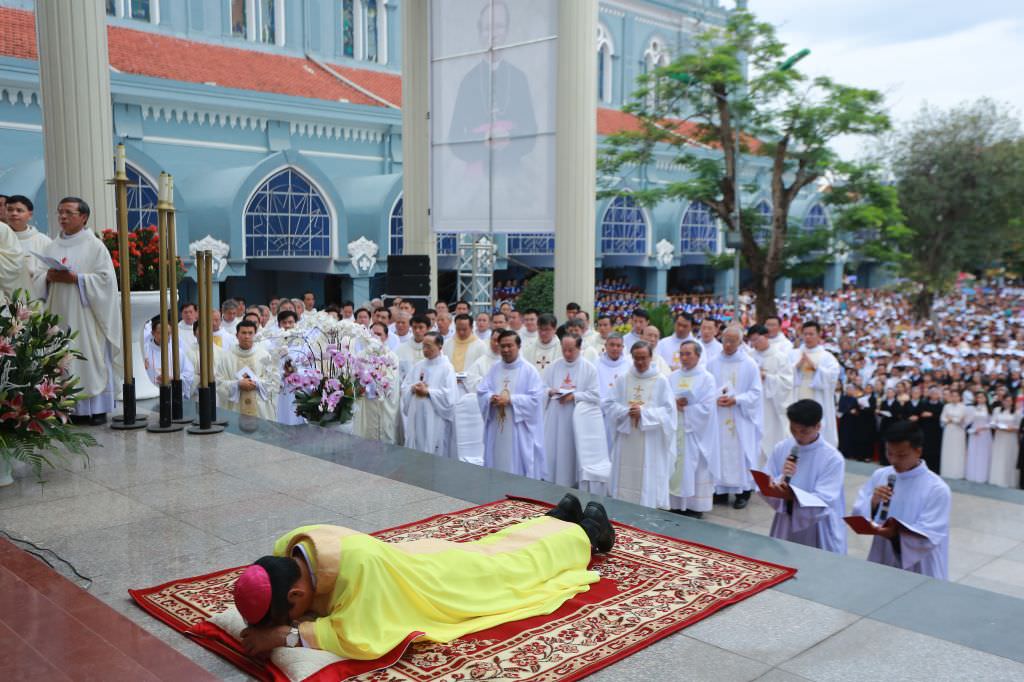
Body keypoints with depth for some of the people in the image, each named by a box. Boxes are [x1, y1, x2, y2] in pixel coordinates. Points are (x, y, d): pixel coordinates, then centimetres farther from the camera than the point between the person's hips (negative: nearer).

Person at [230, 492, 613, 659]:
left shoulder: (358, 563, -49)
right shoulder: (288, 550, -27)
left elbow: (365, 640, -46)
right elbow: (271, 592, -5)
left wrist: (287, 633, -46)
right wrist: (266, 621, -25)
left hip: (451, 579, -5)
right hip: (417, 560, 5)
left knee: (521, 558, 24)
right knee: (495, 547, 32)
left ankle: (587, 530, 52)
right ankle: (562, 514, 57)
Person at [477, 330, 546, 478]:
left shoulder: (529, 370, -5)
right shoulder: (494, 369, 11)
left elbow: (536, 398, -12)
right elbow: (481, 392, 8)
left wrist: (510, 400, -18)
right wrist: (491, 398, -14)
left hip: (519, 431, -5)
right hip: (496, 429, 5)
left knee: (518, 467, -2)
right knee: (497, 464, 9)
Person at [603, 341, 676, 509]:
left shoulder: (661, 381, -1)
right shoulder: (622, 380, 6)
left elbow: (668, 411, -4)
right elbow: (609, 404, 5)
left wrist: (644, 412, -15)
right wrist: (626, 411, -13)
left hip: (651, 443, -2)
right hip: (627, 440, 3)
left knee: (648, 480, -2)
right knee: (626, 477, 4)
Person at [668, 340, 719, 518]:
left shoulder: (707, 378, -2)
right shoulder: (673, 377, 11)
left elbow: (706, 407, -10)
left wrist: (683, 409, -9)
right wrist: (675, 404, -12)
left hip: (696, 433, -4)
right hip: (675, 431, 4)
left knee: (695, 468, -1)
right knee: (676, 467, 4)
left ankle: (695, 507, 6)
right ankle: (676, 504, 10)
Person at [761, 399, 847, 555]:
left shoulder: (833, 458, -13)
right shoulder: (780, 449, -2)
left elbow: (823, 503, -20)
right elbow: (766, 489, -2)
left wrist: (792, 495, -34)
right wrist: (782, 478, -21)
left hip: (819, 532, -3)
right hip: (785, 527, 3)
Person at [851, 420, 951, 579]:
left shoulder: (937, 489, -8)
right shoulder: (879, 476, 4)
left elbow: (929, 538, -14)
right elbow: (858, 516, 4)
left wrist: (897, 534, -29)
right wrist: (873, 502, -14)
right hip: (881, 561, 3)